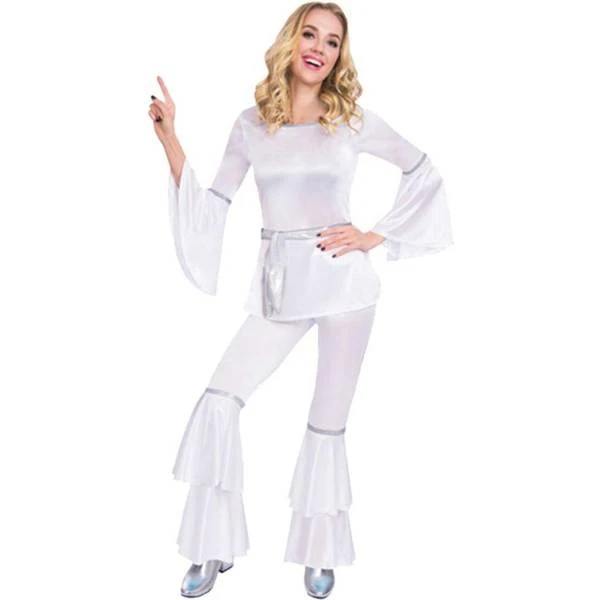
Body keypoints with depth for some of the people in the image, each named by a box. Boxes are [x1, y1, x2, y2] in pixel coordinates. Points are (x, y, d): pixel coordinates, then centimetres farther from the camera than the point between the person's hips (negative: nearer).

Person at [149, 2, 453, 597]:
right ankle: (214, 548, 13)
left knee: (328, 422, 6)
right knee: (218, 403, -5)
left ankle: (320, 552, 27)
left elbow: (425, 173, 7)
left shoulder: (353, 120, -1)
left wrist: (378, 235, -2)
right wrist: (169, 137, -2)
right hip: (279, 286, 3)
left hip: (342, 282, -2)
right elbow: (211, 207, 3)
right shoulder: (251, 124, 5)